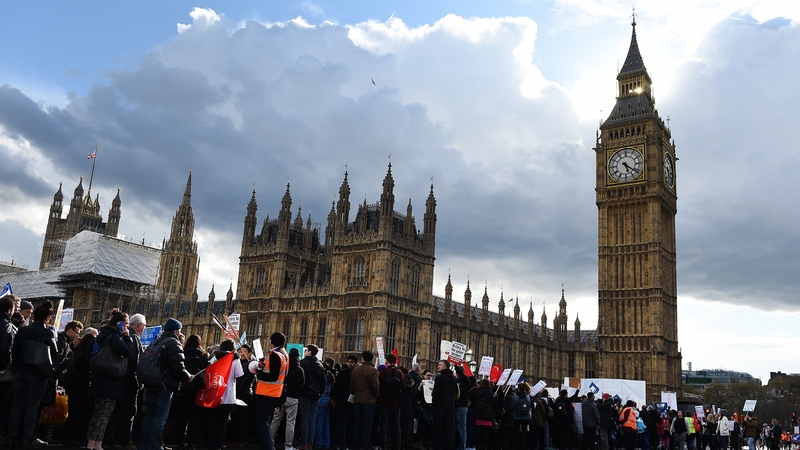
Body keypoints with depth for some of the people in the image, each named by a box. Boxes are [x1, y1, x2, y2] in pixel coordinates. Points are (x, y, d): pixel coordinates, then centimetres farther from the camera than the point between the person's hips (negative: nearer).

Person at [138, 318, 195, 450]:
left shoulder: (155, 343, 16)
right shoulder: (174, 344, -12)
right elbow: (178, 367, -20)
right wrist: (188, 377, -3)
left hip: (152, 384, 8)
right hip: (165, 386, -8)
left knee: (148, 415, 12)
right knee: (159, 418, -5)